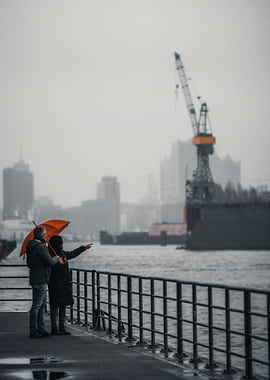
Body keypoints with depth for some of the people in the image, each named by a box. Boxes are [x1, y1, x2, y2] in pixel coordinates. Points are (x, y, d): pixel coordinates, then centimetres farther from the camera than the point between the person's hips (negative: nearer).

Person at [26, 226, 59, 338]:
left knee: (42, 305, 15)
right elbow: (50, 262, -22)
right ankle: (33, 330, -4)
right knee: (37, 305, -6)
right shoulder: (41, 247, -18)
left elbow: (29, 263, 23)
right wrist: (56, 258, -2)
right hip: (40, 280, -10)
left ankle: (41, 328, 19)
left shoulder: (30, 248, 15)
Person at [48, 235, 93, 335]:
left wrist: (84, 247, 38)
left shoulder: (62, 253, 13)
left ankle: (62, 328, 17)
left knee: (63, 306, 10)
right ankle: (54, 329, 1)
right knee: (55, 306, -4)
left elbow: (72, 254, 30)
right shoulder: (50, 255, -12)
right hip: (55, 286, -8)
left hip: (65, 285, 8)